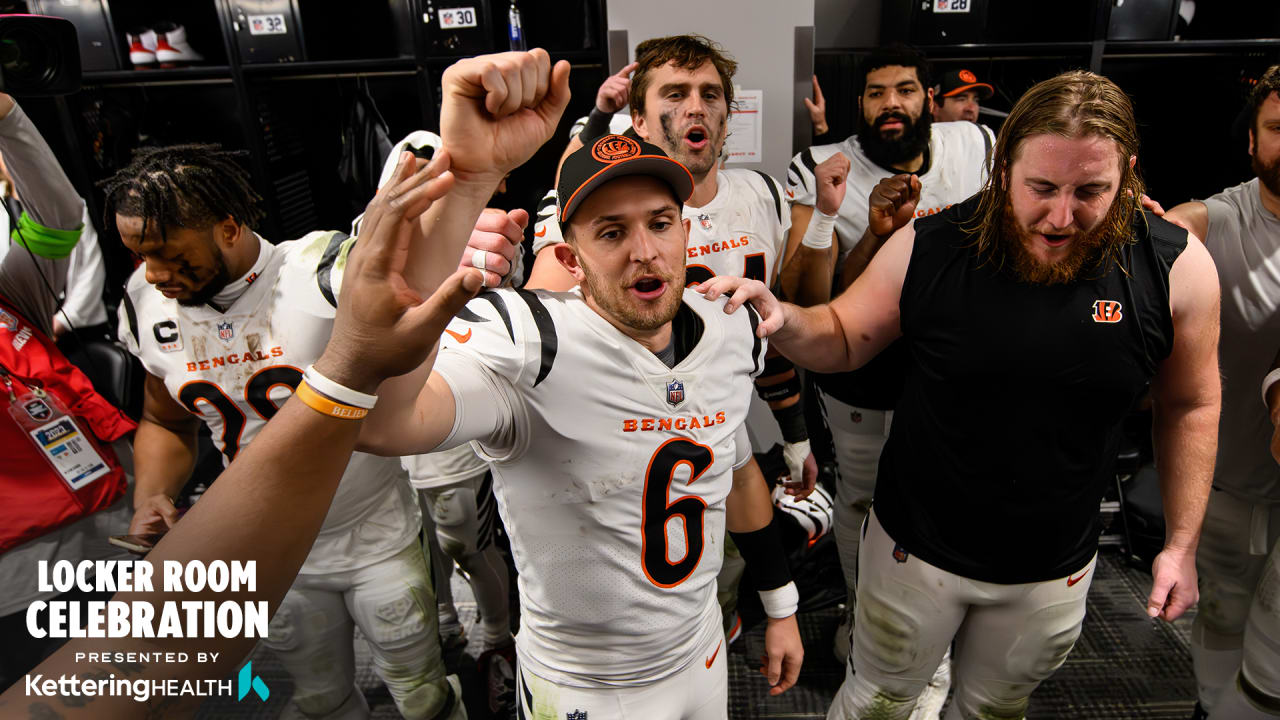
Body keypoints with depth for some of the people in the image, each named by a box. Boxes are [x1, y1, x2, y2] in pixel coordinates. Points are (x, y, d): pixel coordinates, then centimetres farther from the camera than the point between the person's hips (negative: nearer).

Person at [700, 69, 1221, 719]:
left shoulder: (1177, 268, -14)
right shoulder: (928, 249, -18)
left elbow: (1190, 405, 0)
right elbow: (843, 338, -5)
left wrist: (1182, 542, 0)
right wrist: (781, 319, -27)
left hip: (1053, 574, 2)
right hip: (914, 550, -1)